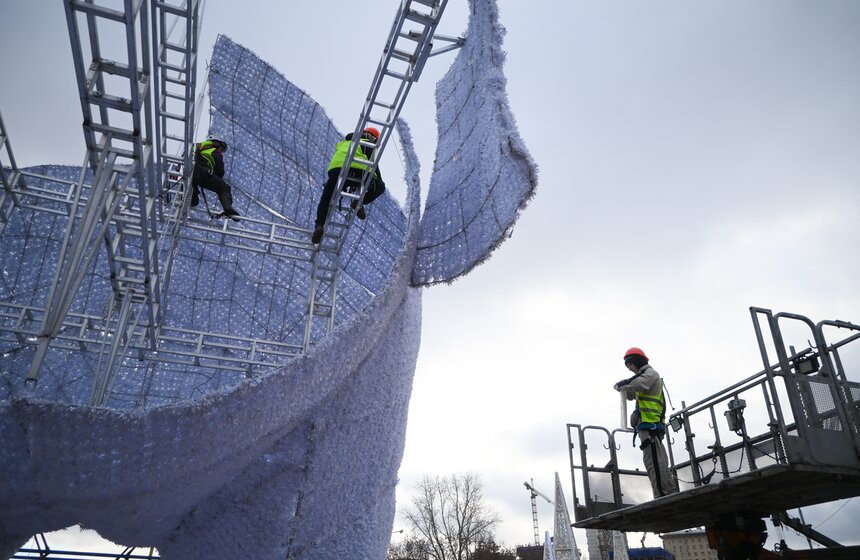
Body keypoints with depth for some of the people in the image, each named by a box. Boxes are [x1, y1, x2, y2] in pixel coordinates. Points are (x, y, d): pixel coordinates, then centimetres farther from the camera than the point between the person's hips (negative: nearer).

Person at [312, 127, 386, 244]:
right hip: (360, 173, -4)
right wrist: (380, 181, 24)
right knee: (380, 187, 22)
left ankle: (319, 225, 1)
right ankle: (359, 202, 2)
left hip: (336, 169, 4)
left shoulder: (344, 143, 40)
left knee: (326, 200, 22)